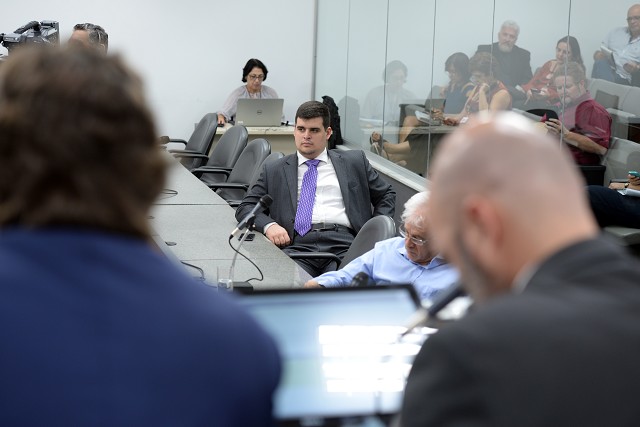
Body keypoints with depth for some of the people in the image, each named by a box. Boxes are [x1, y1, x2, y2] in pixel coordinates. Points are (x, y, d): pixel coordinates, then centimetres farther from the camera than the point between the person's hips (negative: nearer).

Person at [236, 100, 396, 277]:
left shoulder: (354, 161, 21)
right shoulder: (274, 170, 21)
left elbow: (386, 195, 26)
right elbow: (246, 208, 17)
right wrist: (269, 225, -5)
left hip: (344, 245, 0)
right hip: (297, 245, 0)